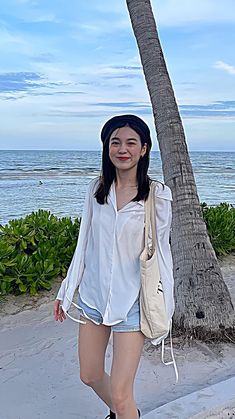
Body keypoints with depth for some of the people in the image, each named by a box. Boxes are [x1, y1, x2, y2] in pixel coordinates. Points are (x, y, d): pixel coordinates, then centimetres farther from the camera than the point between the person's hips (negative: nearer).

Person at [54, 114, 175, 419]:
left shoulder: (157, 195, -10)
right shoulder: (96, 189, 1)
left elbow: (160, 253, -5)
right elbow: (84, 244, 7)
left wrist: (162, 309, -3)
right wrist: (66, 291, 11)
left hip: (132, 302, -4)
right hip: (93, 295, 5)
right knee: (90, 376, 20)